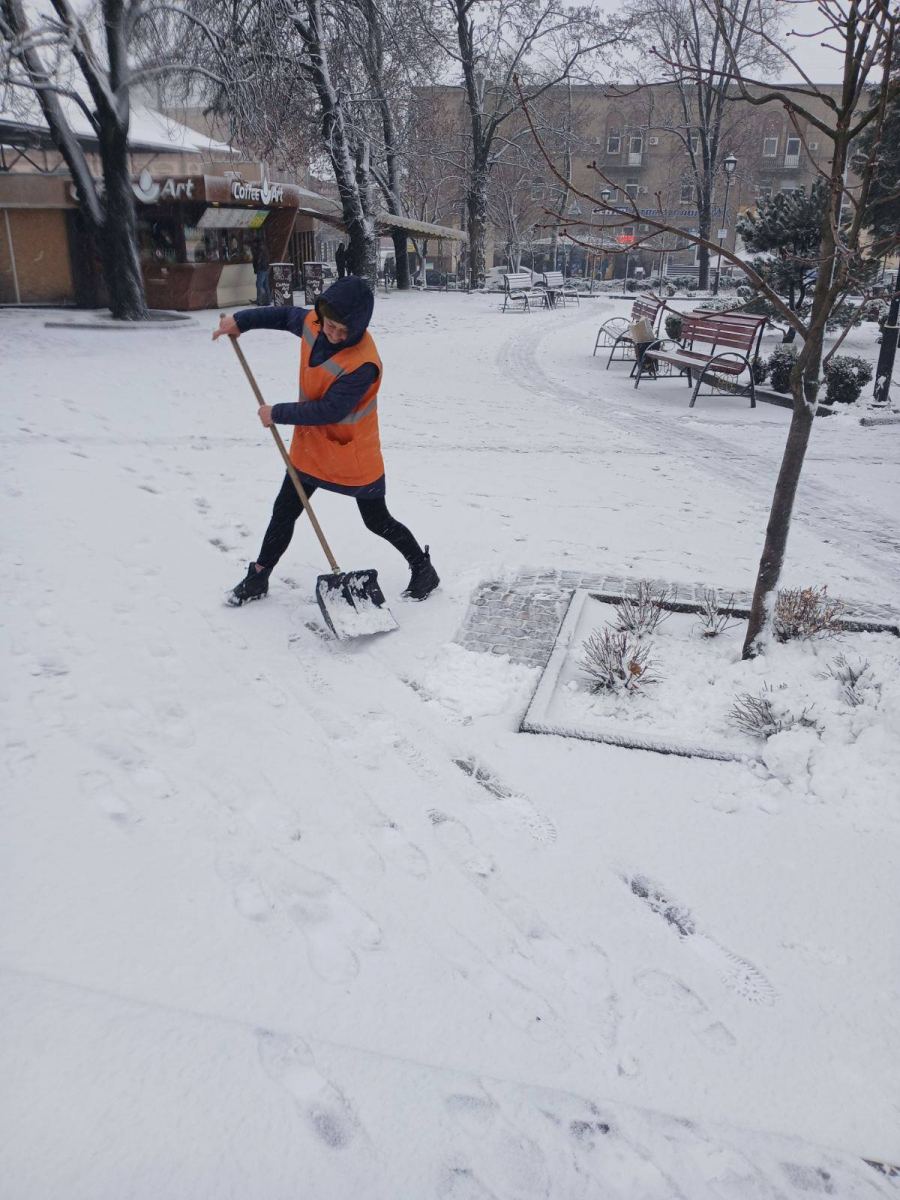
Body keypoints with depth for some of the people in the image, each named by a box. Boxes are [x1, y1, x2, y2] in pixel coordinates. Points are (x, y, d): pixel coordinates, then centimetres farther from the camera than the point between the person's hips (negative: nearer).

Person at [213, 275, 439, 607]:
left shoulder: (363, 364, -31)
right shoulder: (314, 323, -8)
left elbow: (330, 410, -27)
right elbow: (287, 316, 16)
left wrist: (277, 414, -18)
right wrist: (241, 320, 11)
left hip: (353, 454, -7)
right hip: (310, 446, 7)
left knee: (377, 521, 6)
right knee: (284, 511, 13)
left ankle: (423, 568, 27)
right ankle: (258, 577, 29)